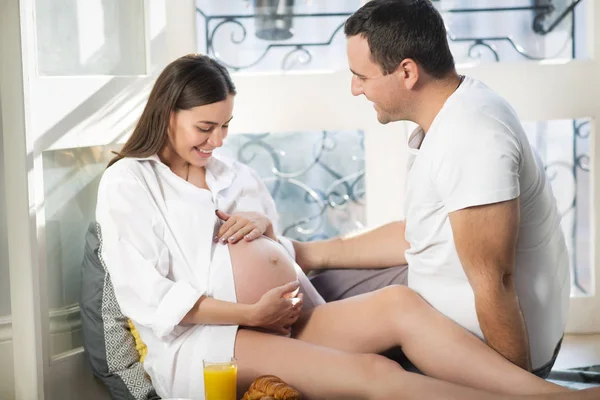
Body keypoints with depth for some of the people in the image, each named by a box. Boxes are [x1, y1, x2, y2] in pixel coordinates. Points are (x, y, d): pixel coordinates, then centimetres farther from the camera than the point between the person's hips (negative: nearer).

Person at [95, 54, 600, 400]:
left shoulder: (237, 176, 22)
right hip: (200, 343, -6)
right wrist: (251, 315, -14)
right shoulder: (127, 183, 5)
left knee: (397, 301, -26)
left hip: (285, 325, 6)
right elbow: (147, 295, -6)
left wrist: (266, 229, 3)